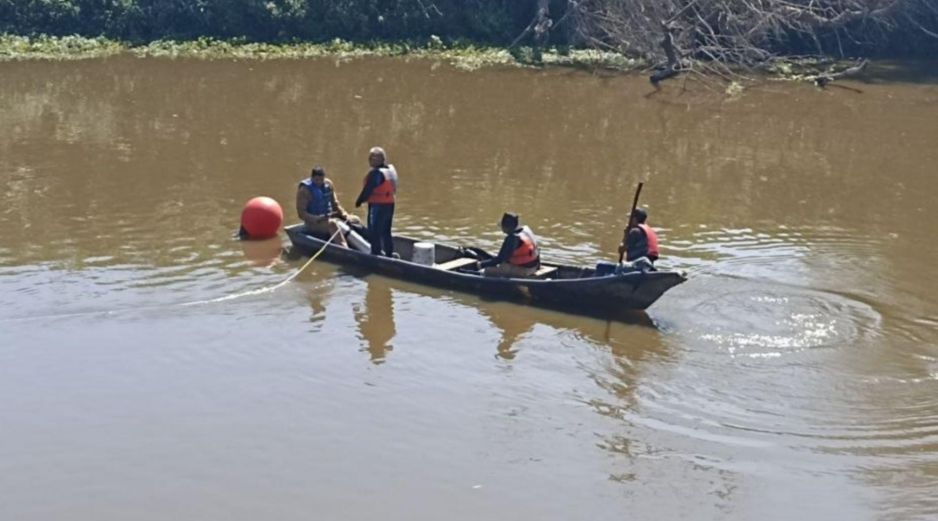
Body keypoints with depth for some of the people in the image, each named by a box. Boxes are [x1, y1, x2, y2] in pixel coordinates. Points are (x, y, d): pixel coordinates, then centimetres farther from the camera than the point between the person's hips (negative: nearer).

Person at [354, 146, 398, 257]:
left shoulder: (375, 173, -19)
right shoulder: (390, 169, 9)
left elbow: (368, 190, -18)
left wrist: (359, 201, -3)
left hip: (377, 206, -9)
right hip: (389, 205, 9)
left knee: (375, 232, -1)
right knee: (386, 232, 18)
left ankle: (376, 253, 2)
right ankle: (389, 254, 22)